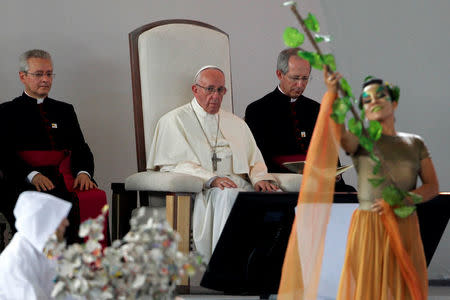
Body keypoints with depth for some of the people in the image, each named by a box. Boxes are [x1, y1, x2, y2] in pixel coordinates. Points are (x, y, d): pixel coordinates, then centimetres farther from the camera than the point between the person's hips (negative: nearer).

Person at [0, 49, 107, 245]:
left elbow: (81, 149, 20)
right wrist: (32, 175, -17)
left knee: (95, 199, -28)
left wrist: (83, 172, -3)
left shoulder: (64, 110, 27)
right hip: (27, 184, -4)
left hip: (66, 181, 4)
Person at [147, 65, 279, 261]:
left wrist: (260, 178, -3)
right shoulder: (174, 120, 11)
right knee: (226, 195, -39)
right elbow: (170, 165, -2)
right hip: (200, 191, -4)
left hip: (241, 186, 5)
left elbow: (255, 162, 23)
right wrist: (210, 179, -16)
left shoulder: (236, 123, 28)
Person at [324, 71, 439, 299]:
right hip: (369, 226, -3)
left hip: (405, 228, 3)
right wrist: (332, 95, -37)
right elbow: (340, 134, -20)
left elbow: (432, 186, 8)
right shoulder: (361, 139, 3)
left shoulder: (415, 143, 13)